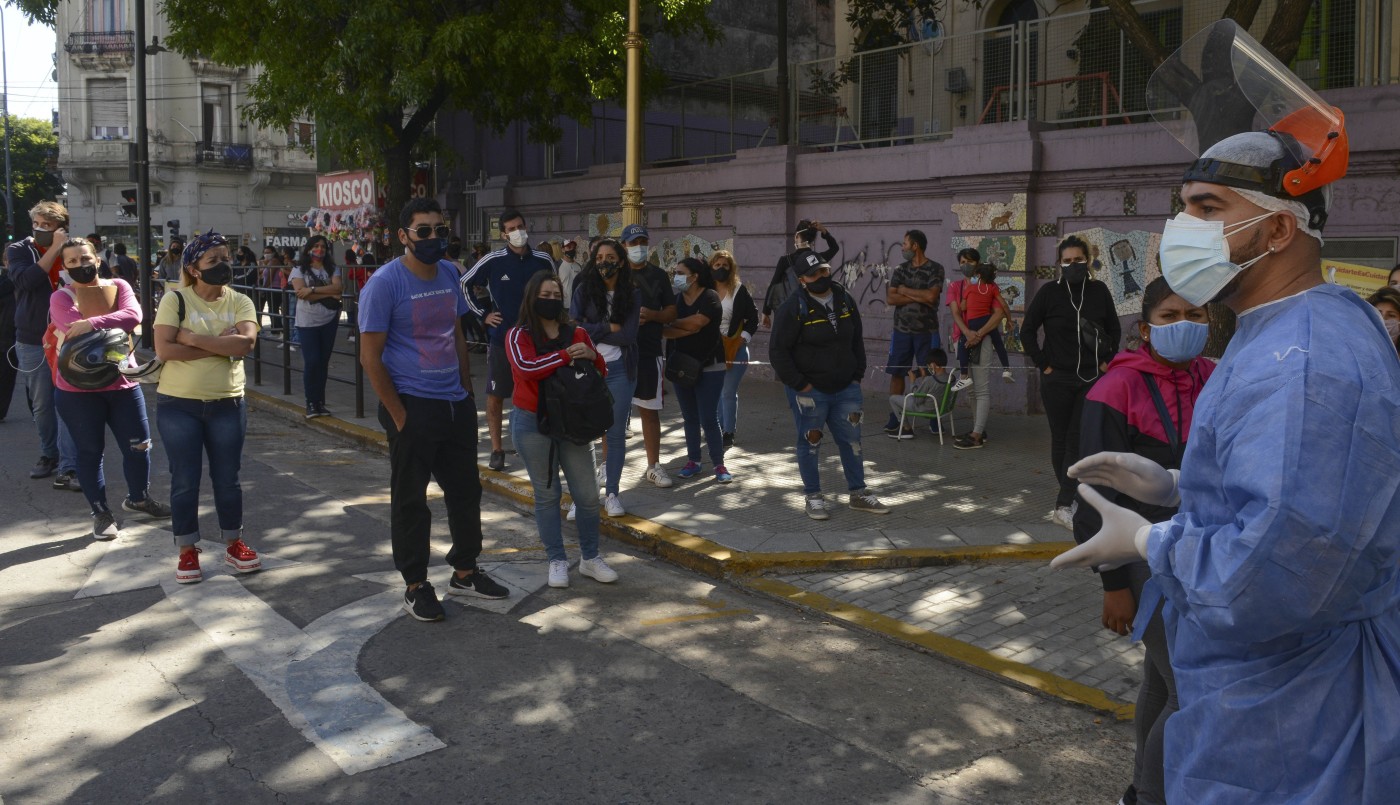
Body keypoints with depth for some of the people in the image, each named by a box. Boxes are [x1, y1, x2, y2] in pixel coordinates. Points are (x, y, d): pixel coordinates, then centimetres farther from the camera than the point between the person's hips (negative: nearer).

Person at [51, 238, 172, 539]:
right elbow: (76, 331, -23)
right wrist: (115, 328, -22)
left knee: (139, 445, 9)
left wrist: (94, 324, -30)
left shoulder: (118, 286, 3)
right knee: (90, 451, 7)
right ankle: (101, 513, 20)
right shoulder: (62, 298, -5)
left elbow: (133, 315, -18)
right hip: (78, 390, -3)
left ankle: (138, 498, 33)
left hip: (122, 383, 3)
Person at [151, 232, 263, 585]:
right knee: (185, 480, 5)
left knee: (227, 478, 10)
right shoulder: (174, 299, -6)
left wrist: (192, 338, -18)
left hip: (227, 403, 2)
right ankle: (187, 551, 18)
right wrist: (220, 346, -16)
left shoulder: (239, 302, 1)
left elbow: (245, 343, -17)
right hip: (178, 404, -2)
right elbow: (164, 349, -17)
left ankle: (234, 545, 24)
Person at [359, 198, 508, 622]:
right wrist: (399, 415, -14)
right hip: (412, 408, -7)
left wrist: (467, 392, 11)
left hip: (456, 404, 7)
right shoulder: (384, 283, -12)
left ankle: (465, 571, 31)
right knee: (410, 499, 5)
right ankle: (416, 586, 18)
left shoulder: (449, 274, 8)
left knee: (465, 489, 15)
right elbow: (370, 357, -12)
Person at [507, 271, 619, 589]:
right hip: (532, 423, -3)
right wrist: (565, 354, -23)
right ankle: (557, 561, 17)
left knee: (587, 494, 4)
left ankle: (590, 558, 19)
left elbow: (601, 372, 9)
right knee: (547, 495, 6)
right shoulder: (519, 335, -4)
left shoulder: (576, 333, 7)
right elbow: (524, 366, -24)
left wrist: (592, 356, -13)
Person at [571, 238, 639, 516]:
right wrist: (610, 327, -13)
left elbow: (629, 335, -9)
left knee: (616, 433, 8)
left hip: (619, 370, 1)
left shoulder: (632, 293, 1)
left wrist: (592, 330, -10)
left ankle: (612, 493, 20)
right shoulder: (583, 290, -1)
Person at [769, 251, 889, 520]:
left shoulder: (845, 301, 7)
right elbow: (778, 351, -13)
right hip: (809, 391, -5)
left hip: (846, 388, 5)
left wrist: (857, 375, 10)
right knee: (810, 443, 5)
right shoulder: (793, 308, -12)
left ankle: (858, 493, 24)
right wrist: (799, 385, -15)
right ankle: (813, 497, 18)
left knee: (851, 440, 10)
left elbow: (857, 341, 18)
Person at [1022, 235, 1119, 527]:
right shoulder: (1049, 292, -3)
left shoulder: (1099, 291, 4)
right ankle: (1072, 496, 20)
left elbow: (1114, 329, 17)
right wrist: (1042, 364, -3)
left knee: (1080, 439, -5)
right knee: (1061, 439, 6)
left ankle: (1064, 505, -5)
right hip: (1057, 380, -1)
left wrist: (1107, 360, 8)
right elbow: (1027, 330, 2)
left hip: (1092, 380, 1)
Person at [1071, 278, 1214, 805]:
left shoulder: (1214, 381, 2)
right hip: (1148, 556, -6)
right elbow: (1103, 492, -14)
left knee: (1164, 679, 19)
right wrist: (1114, 584, -14)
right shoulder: (1119, 390, -15)